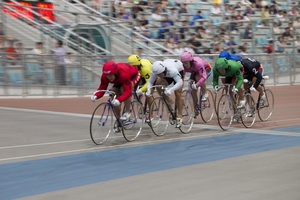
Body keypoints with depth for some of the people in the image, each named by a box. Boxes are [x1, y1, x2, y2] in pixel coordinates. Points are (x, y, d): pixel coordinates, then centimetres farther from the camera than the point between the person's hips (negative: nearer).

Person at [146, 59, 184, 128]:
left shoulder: (172, 70, -47)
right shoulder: (155, 71, -34)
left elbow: (180, 82, -54)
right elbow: (150, 82, -24)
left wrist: (171, 90, -68)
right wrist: (149, 90, -44)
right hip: (167, 75, 5)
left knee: (178, 94, -13)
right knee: (158, 84, -19)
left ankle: (179, 116, -6)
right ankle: (169, 102, 1)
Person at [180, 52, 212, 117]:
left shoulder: (198, 64, -44)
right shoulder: (183, 66, -30)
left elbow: (204, 77, -53)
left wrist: (196, 85, -67)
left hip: (206, 69, -5)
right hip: (195, 72, 5)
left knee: (198, 77, -37)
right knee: (193, 90, -8)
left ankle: (205, 94, -15)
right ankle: (195, 110, 8)